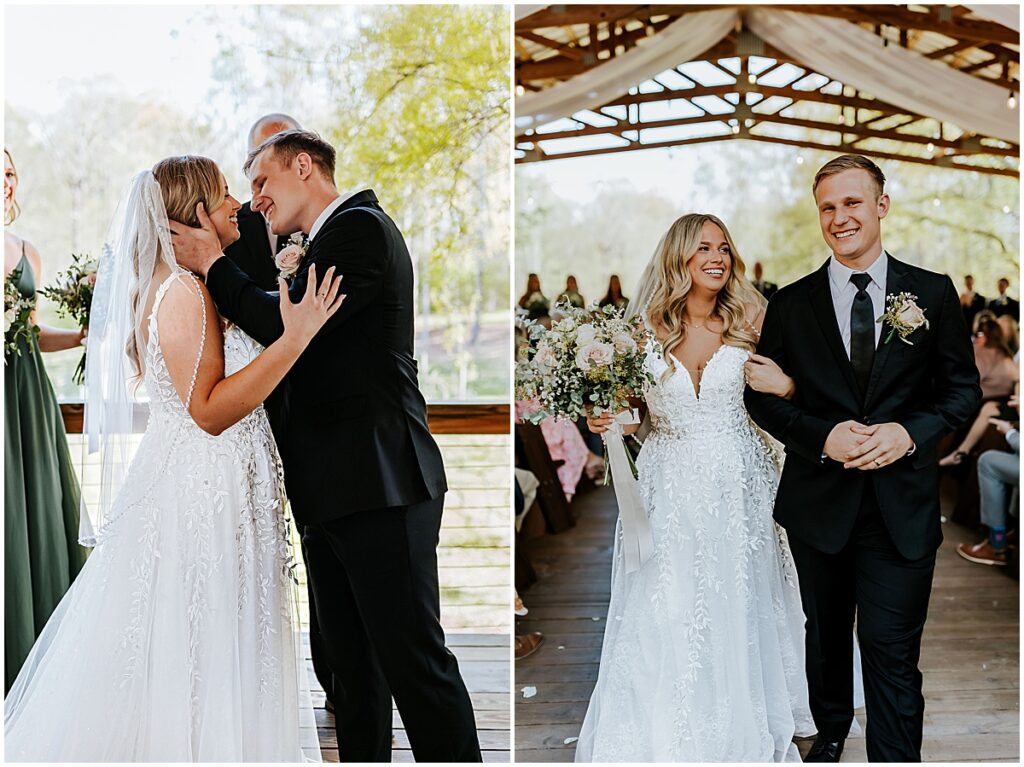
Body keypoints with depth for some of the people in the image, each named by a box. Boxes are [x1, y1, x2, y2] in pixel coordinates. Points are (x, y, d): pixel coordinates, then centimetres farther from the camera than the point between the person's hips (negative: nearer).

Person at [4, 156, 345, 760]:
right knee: (196, 674, -1)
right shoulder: (183, 291, -16)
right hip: (202, 497, -10)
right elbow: (209, 410, -22)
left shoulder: (181, 288, 14)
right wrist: (295, 338, -26)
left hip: (206, 489, 10)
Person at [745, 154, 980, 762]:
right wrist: (821, 436, -16)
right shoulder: (791, 303, 1)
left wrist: (911, 432, -16)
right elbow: (763, 396, 2)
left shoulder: (934, 294, 0)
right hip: (819, 501, 2)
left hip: (904, 504, -2)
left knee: (893, 649, -4)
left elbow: (964, 389, 2)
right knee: (826, 635, 20)